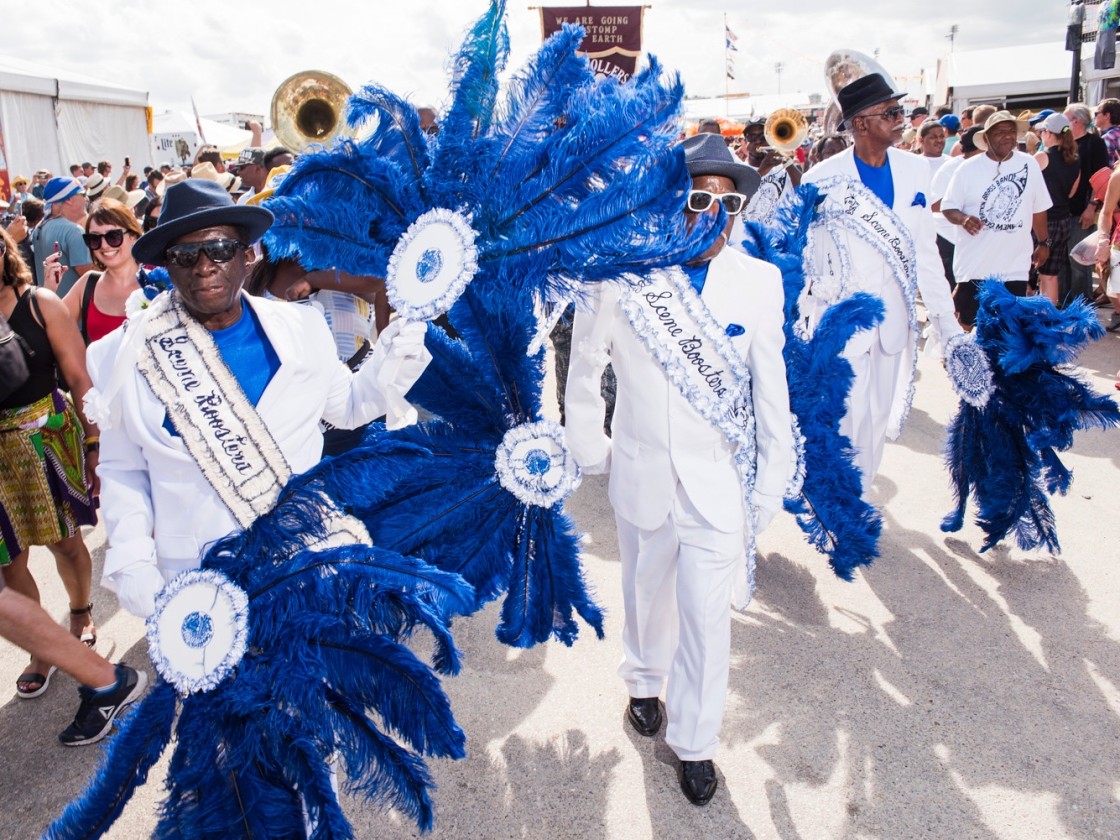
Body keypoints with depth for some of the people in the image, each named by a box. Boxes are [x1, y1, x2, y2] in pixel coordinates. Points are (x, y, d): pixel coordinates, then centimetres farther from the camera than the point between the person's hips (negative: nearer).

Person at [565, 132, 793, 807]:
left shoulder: (760, 281, -9)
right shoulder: (622, 276, -11)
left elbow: (772, 391, -4)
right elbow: (585, 368, 3)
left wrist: (772, 485, -1)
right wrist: (593, 451, 5)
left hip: (719, 480, -1)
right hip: (643, 475, 1)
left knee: (708, 617, 6)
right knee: (646, 594, 22)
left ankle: (695, 742, 30)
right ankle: (644, 681, 52)